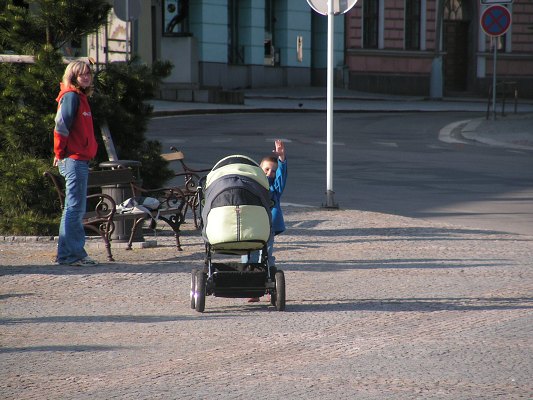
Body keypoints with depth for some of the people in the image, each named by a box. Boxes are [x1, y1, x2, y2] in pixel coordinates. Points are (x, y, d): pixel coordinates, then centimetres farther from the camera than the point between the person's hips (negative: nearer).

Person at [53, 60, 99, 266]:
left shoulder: (80, 97, 19)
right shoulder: (71, 96, -11)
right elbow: (61, 125, -19)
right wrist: (61, 153, -11)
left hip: (80, 160, 10)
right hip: (74, 159, -10)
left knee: (76, 208, 13)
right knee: (75, 207, -9)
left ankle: (70, 253, 18)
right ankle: (71, 254, -7)